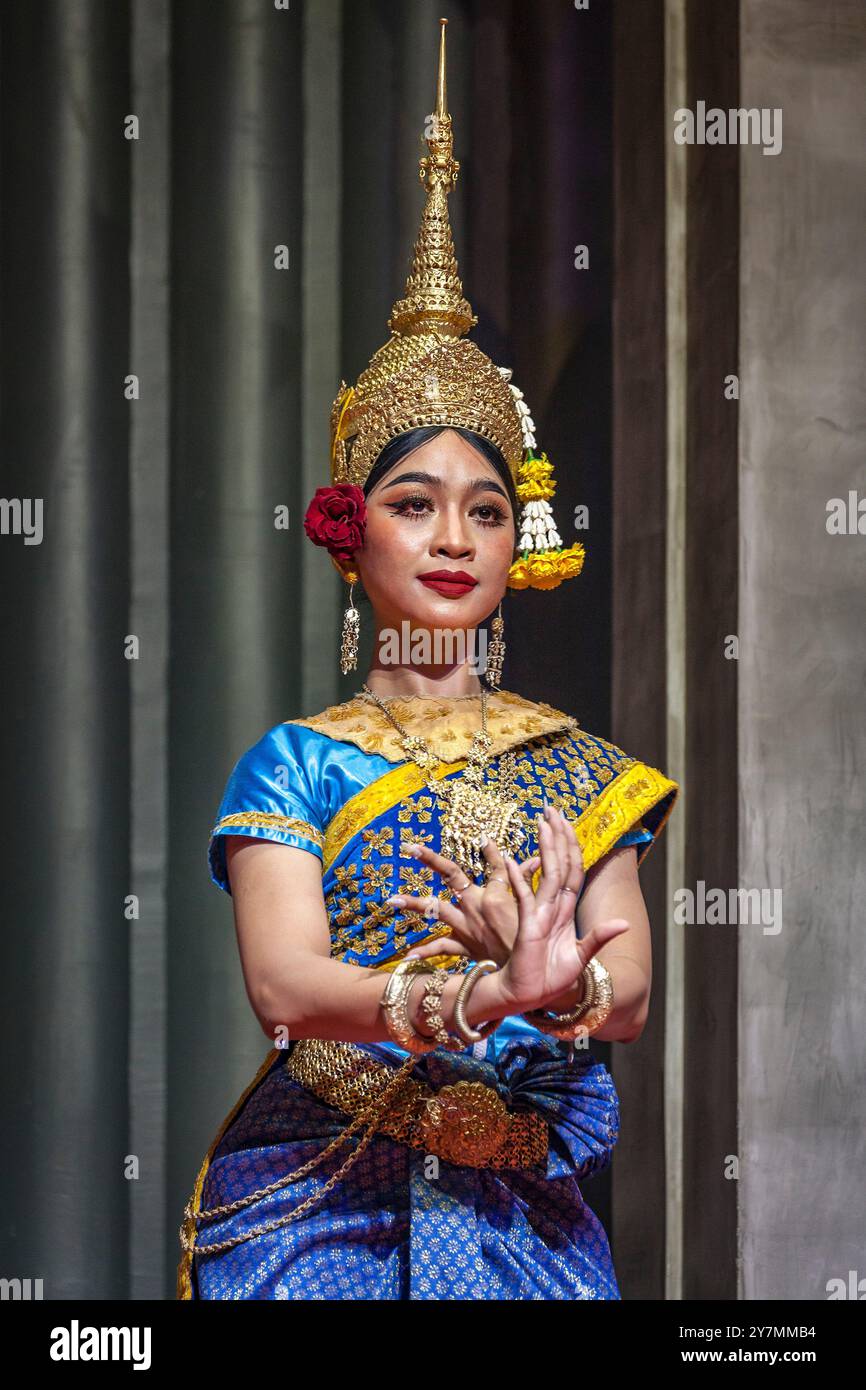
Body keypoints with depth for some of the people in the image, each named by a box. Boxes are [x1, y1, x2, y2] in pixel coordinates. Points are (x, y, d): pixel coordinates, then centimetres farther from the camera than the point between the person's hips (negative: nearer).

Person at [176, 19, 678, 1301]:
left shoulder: (578, 767, 6)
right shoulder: (297, 761, 0)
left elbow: (633, 989, -5)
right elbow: (283, 980, -15)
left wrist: (568, 983, -29)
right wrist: (477, 998, -31)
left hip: (521, 1212, 2)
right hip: (323, 1210, -2)